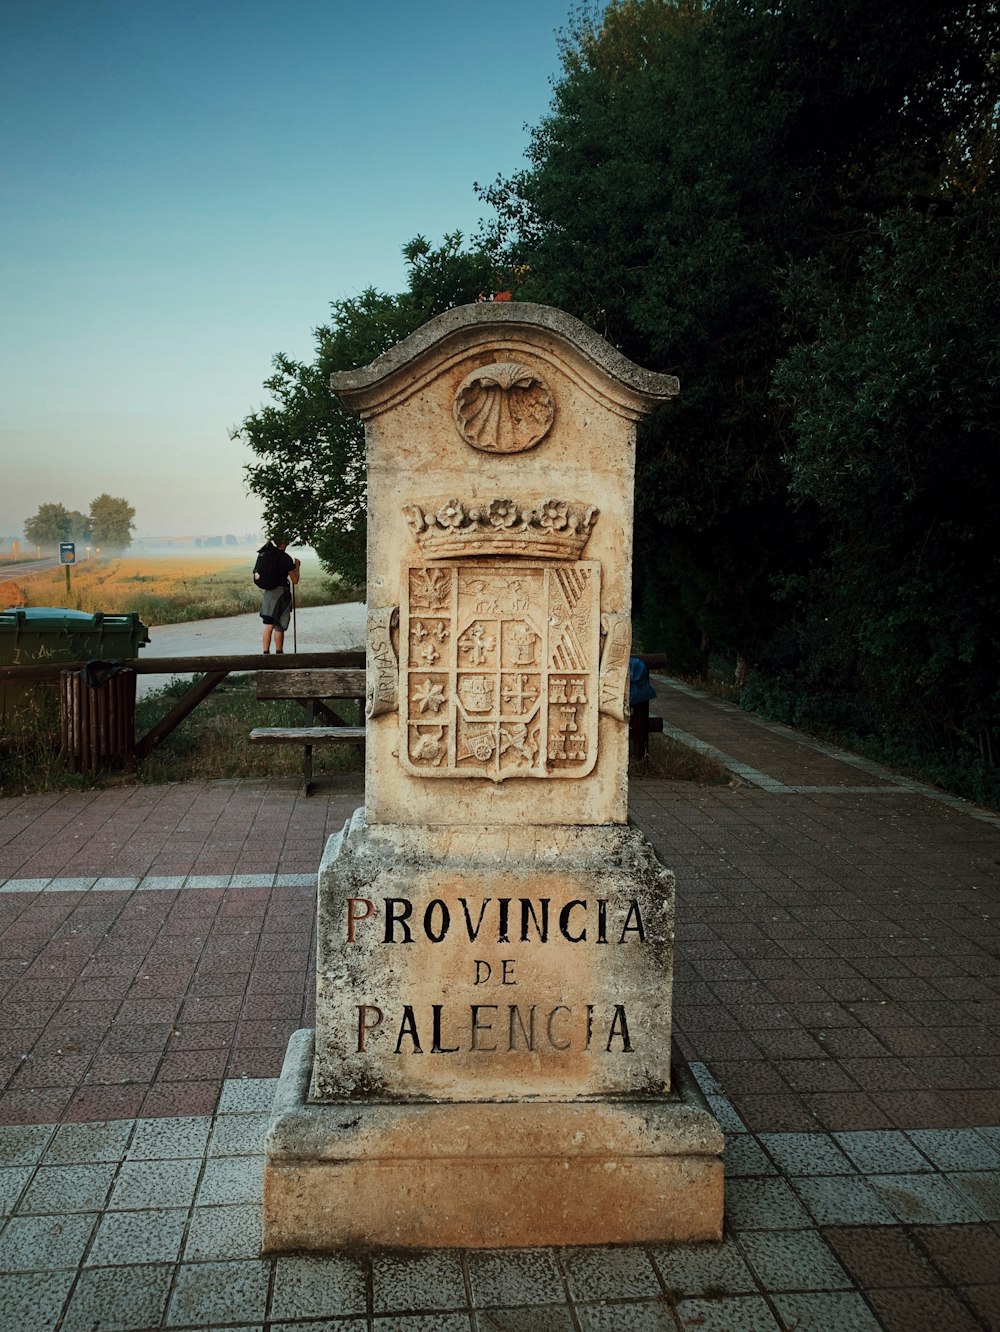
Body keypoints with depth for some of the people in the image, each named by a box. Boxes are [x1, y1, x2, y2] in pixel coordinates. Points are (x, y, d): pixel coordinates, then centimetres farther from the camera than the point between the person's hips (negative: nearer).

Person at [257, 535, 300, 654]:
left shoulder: (263, 555, 7)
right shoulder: (285, 558, -9)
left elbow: (256, 575, 11)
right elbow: (295, 580, -6)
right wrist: (297, 566, 9)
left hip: (266, 593, 5)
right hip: (280, 593, -5)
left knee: (268, 625, 9)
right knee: (279, 626, 0)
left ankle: (266, 652, 6)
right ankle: (279, 652, 3)